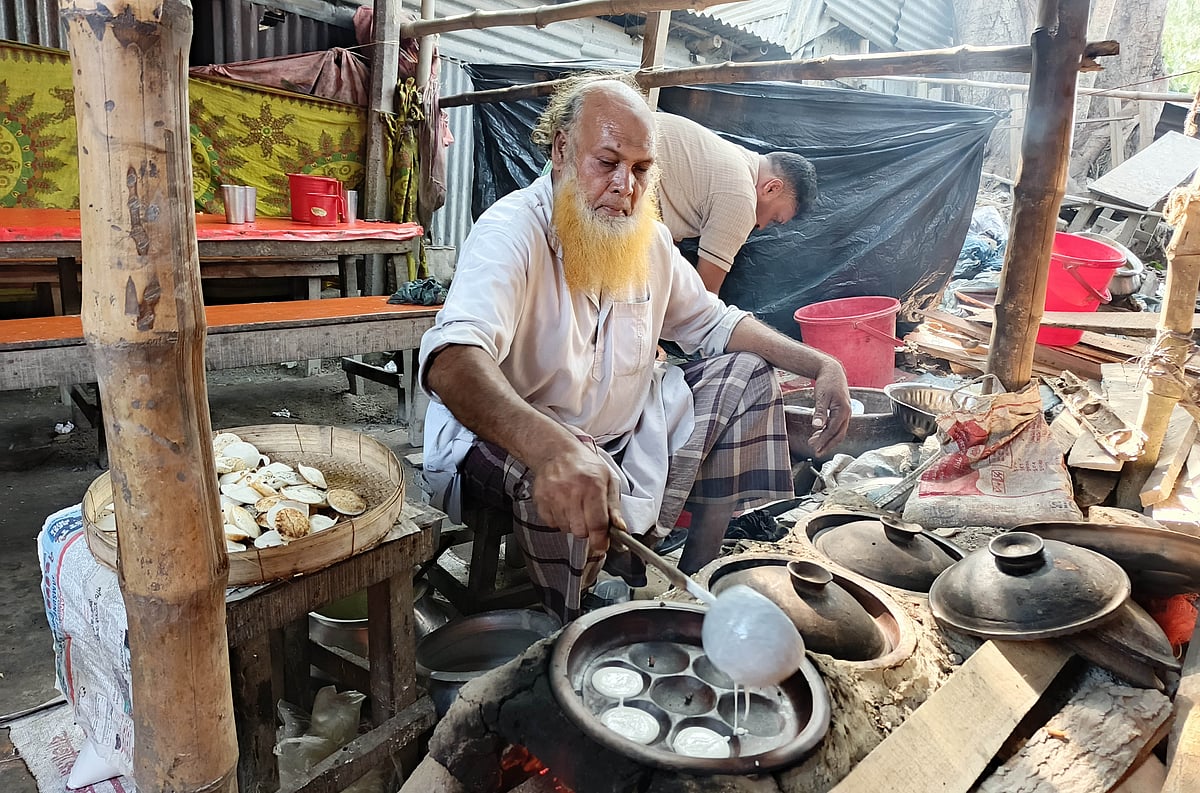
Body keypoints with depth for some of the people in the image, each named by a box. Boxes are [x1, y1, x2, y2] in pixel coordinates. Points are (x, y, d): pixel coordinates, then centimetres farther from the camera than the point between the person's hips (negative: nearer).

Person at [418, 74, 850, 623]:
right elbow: (452, 359, -40)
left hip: (622, 438, 8)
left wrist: (819, 365, 0)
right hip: (507, 447, -7)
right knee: (566, 481, -40)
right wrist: (553, 448, -59)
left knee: (747, 375, 5)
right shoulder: (513, 230, -21)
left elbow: (713, 322, 15)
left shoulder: (647, 237, 3)